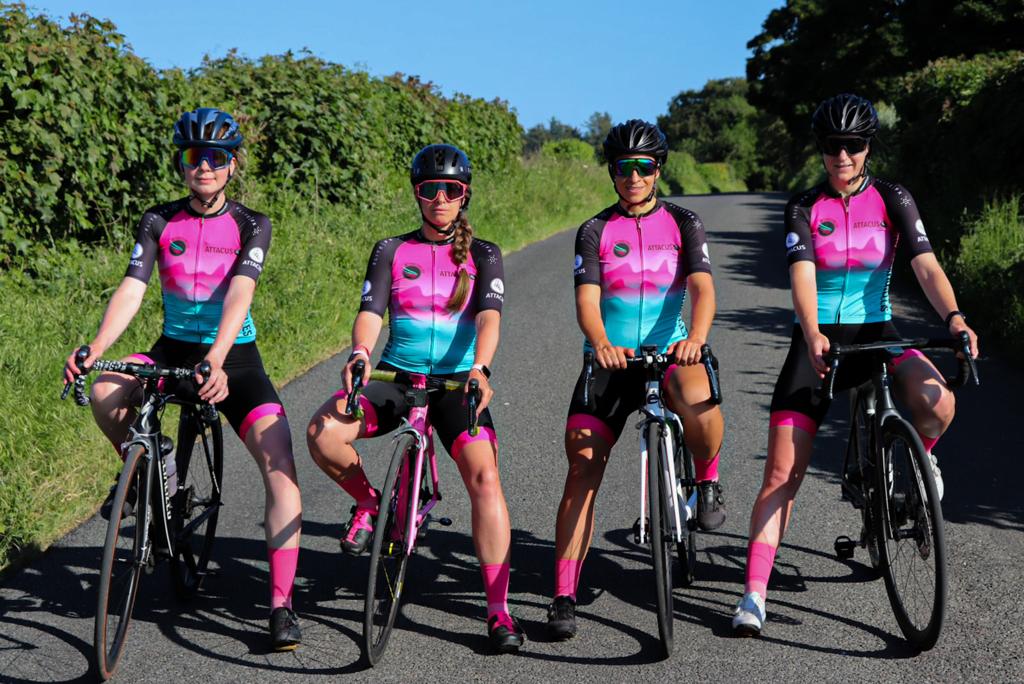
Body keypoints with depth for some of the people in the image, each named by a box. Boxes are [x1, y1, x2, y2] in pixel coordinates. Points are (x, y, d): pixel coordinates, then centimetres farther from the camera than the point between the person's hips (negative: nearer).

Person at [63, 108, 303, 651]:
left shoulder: (250, 226, -6)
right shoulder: (159, 222, 0)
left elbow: (239, 295, -22)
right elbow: (131, 290, -12)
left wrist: (215, 361, -39)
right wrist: (93, 351, -30)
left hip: (233, 355, -2)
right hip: (174, 349, 2)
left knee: (280, 465, -19)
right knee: (105, 393, -30)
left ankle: (281, 606, -15)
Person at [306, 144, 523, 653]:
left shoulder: (483, 255, 5)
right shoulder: (392, 251, 7)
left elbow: (488, 316, -11)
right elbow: (370, 311, -6)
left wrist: (478, 368, -31)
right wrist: (359, 354, -28)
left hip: (457, 381, -1)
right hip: (396, 376, 1)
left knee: (483, 475, -23)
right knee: (322, 432, -26)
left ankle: (499, 611, -16)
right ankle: (368, 502, 5)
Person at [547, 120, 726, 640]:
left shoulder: (683, 224, 3)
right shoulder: (595, 231, 3)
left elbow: (703, 288, -12)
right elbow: (586, 300, -10)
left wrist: (696, 337, -34)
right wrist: (600, 343, -32)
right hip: (610, 361, 1)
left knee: (696, 399, -37)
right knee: (582, 468, -10)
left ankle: (708, 481, -6)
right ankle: (564, 597, -4)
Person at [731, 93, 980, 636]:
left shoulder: (893, 200, 0)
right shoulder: (804, 208, -2)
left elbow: (926, 266, -12)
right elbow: (802, 277, -17)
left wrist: (953, 317, -31)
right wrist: (813, 335, -37)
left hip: (876, 334, 1)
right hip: (817, 341, 0)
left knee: (936, 402, -32)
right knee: (782, 472, -8)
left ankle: (923, 457, 4)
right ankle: (754, 594, -1)